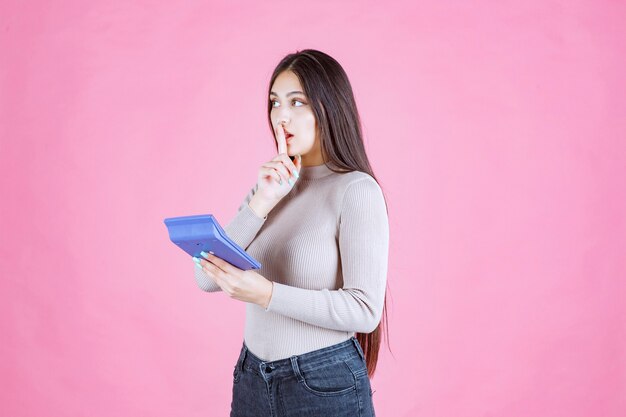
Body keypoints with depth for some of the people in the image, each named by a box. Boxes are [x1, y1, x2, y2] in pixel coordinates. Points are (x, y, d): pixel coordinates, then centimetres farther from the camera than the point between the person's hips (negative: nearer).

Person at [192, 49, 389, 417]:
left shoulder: (357, 190, -13)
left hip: (325, 386, -5)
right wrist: (261, 203, -14)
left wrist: (267, 294, -28)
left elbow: (365, 310, -19)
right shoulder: (273, 183, 5)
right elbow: (207, 277, -3)